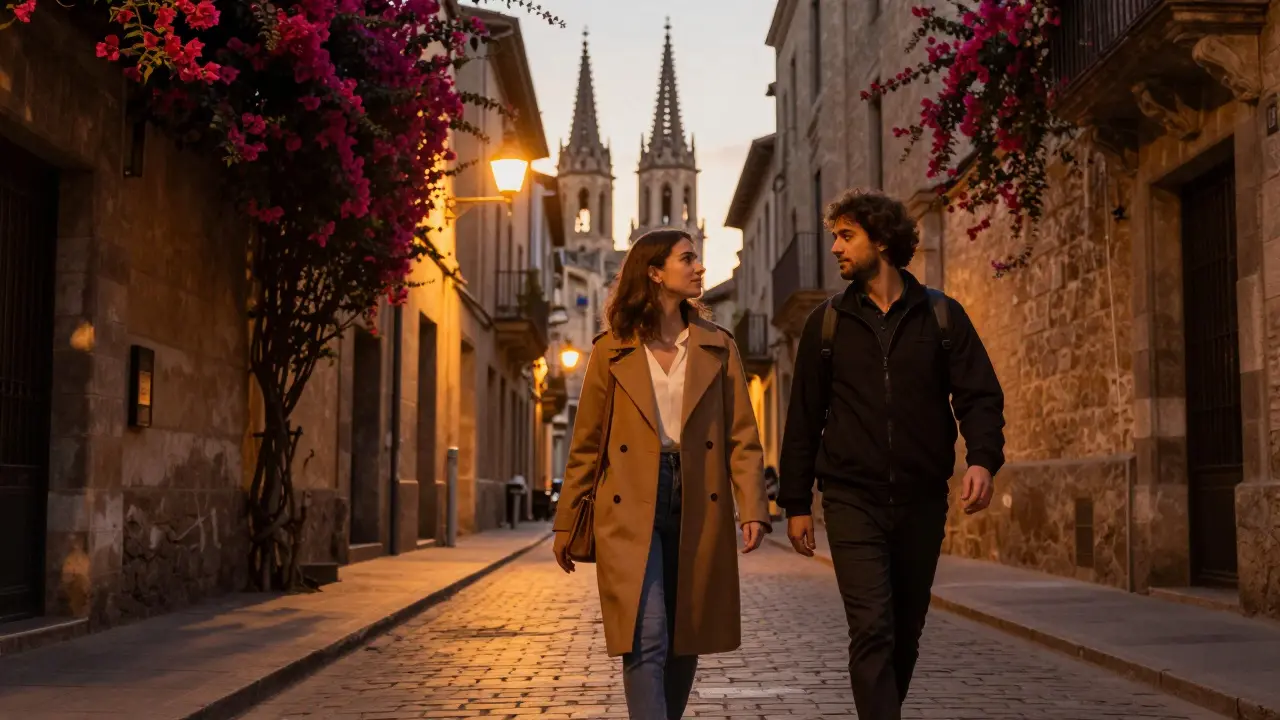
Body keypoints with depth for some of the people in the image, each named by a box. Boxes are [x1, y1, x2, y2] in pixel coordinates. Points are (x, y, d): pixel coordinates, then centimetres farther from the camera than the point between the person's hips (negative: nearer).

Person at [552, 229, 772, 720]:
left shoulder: (718, 347, 9)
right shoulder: (610, 351, 4)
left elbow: (742, 437, 5)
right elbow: (586, 445, 8)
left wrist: (753, 509, -8)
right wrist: (566, 523, 8)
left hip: (698, 511, 3)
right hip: (631, 510, -2)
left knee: (684, 644, 9)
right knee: (646, 641, -12)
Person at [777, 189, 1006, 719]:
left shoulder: (941, 315, 5)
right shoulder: (827, 322, 6)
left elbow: (980, 394, 0)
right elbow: (804, 418, 8)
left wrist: (983, 458, -20)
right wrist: (795, 502, 5)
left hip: (922, 499, 1)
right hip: (853, 500, -1)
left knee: (906, 632, 11)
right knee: (872, 629, -12)